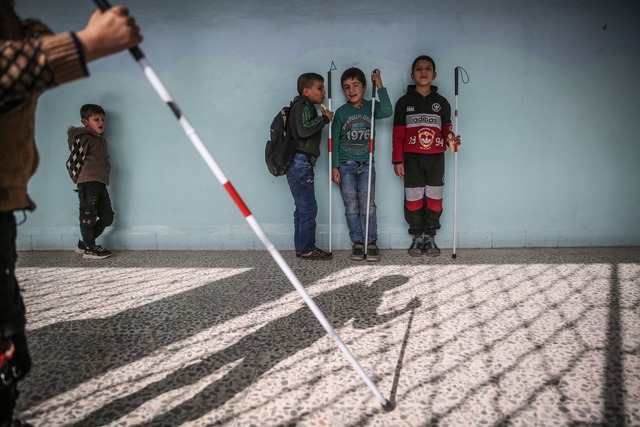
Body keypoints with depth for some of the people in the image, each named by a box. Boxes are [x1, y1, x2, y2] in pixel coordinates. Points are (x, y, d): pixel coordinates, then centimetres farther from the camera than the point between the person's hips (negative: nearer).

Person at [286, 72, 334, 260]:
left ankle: (303, 248, 19)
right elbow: (304, 129, -26)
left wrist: (322, 119, 11)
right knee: (308, 208, -7)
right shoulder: (303, 106, -9)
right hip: (301, 163, -11)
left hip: (300, 165, 11)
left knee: (303, 209, 13)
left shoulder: (305, 107, 24)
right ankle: (307, 249, 0)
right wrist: (324, 119, -15)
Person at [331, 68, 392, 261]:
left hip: (366, 164, 0)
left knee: (368, 204, -7)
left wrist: (379, 85, -17)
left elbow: (387, 112, -20)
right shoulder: (341, 112, 2)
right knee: (351, 206, 1)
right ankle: (357, 243, 9)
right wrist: (334, 167, -4)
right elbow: (334, 140, 2)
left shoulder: (371, 107, 2)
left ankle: (371, 243, 0)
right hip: (346, 165, 1)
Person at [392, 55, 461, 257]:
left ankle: (430, 238, 15)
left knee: (434, 199, 3)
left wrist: (451, 140, -12)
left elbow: (446, 129, 11)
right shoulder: (404, 102, 5)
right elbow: (398, 134, 3)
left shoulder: (442, 102, 10)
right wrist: (397, 160, -3)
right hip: (412, 159, -1)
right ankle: (416, 238, 14)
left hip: (436, 158, 1)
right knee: (413, 199, 1)